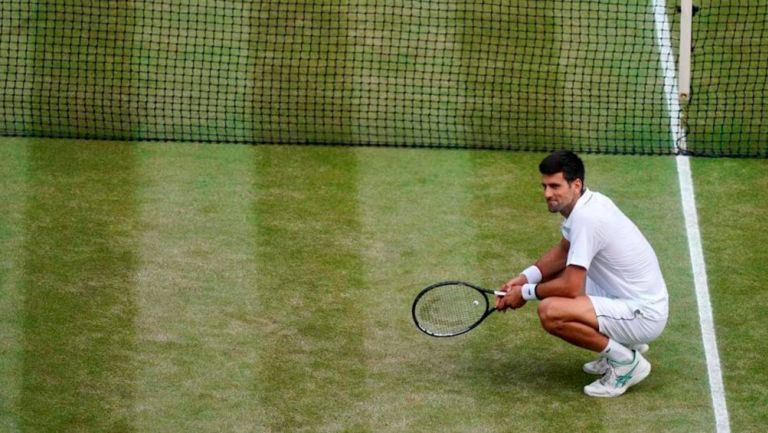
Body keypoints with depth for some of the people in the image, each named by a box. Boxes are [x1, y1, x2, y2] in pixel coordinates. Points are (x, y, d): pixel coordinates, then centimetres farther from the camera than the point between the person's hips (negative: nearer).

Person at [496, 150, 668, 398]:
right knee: (551, 279, 21)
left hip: (644, 314, -10)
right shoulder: (588, 202, 4)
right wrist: (524, 278, 6)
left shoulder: (586, 218, -24)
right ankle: (623, 344, 20)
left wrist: (526, 293, -8)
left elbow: (570, 288, -25)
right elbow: (563, 251, 20)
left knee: (550, 311, -27)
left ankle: (627, 362, -9)